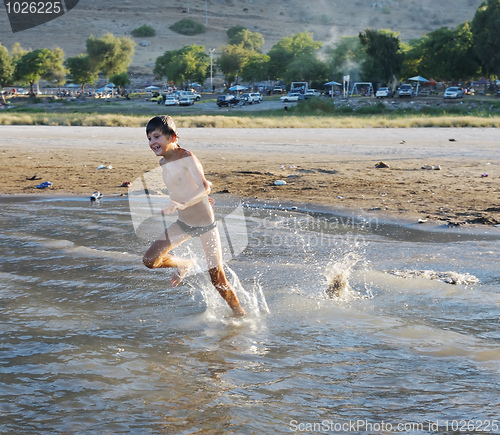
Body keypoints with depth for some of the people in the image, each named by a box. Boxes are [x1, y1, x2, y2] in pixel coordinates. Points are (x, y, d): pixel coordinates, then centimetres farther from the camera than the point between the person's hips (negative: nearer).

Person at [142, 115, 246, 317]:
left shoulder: (187, 157, -20)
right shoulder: (163, 163, 2)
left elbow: (204, 187, -35)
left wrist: (183, 204, -50)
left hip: (205, 224, -6)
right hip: (182, 223, 6)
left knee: (217, 280, -4)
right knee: (150, 260, -5)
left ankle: (239, 312, 19)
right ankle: (184, 265, 24)